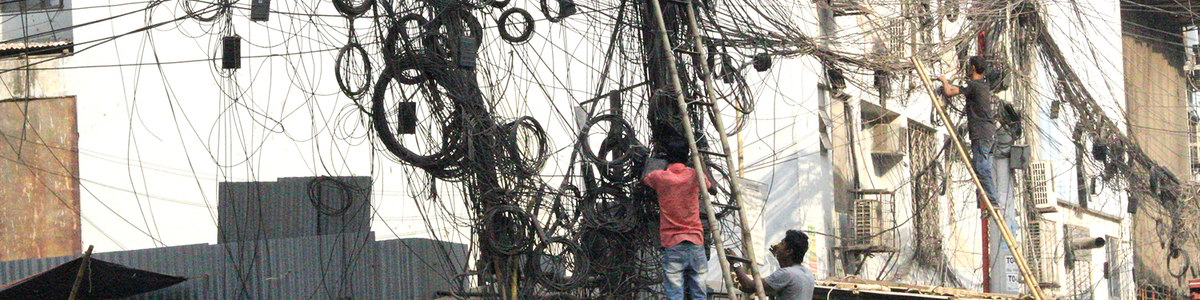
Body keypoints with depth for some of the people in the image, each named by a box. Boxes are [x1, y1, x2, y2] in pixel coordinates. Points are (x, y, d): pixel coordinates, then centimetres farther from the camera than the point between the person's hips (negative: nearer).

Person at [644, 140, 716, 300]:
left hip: (672, 244, -2)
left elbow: (643, 180, 24)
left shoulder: (659, 177, 1)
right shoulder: (695, 175, 3)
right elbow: (713, 190, 23)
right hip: (696, 243, 2)